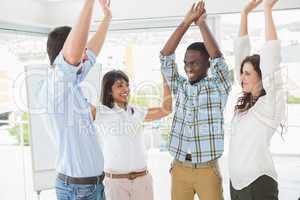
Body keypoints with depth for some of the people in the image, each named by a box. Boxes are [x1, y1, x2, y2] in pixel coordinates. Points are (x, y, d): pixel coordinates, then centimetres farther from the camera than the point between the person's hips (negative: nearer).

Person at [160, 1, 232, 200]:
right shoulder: (179, 87, 7)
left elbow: (218, 58, -17)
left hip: (207, 170, -3)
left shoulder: (218, 87, -1)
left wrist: (202, 23, -11)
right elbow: (165, 56, -1)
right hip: (179, 168, 3)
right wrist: (186, 23, -6)